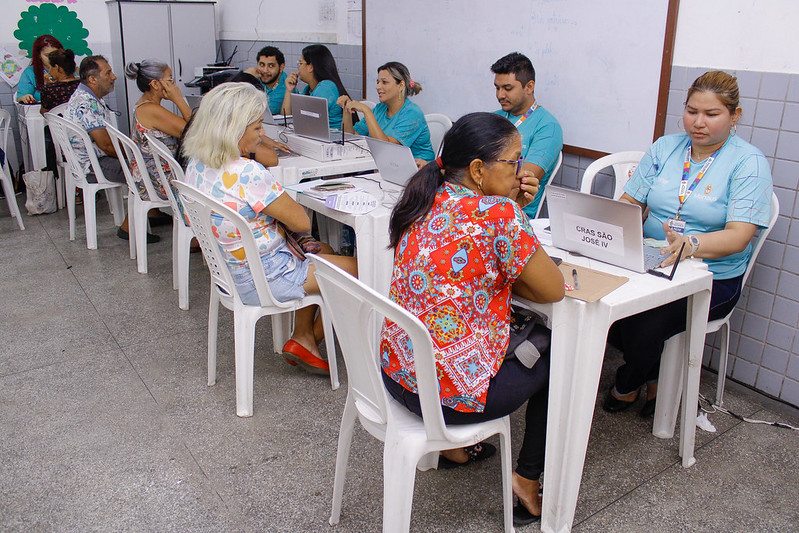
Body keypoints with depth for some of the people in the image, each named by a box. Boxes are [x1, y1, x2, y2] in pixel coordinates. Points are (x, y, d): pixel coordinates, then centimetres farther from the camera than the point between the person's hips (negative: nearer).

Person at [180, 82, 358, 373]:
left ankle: (302, 336, 26)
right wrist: (284, 202, -2)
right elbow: (302, 222, -20)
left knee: (323, 251, 27)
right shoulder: (247, 173, -31)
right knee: (358, 268, 6)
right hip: (263, 279, -9)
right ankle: (310, 339, 27)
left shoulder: (197, 164, -2)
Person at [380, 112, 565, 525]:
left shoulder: (424, 203, 2)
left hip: (396, 373, 7)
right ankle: (527, 477, 23)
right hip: (449, 394, -7)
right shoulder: (499, 214, -22)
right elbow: (554, 290, -12)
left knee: (519, 339, 32)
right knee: (555, 357, 17)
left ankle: (456, 446, 39)